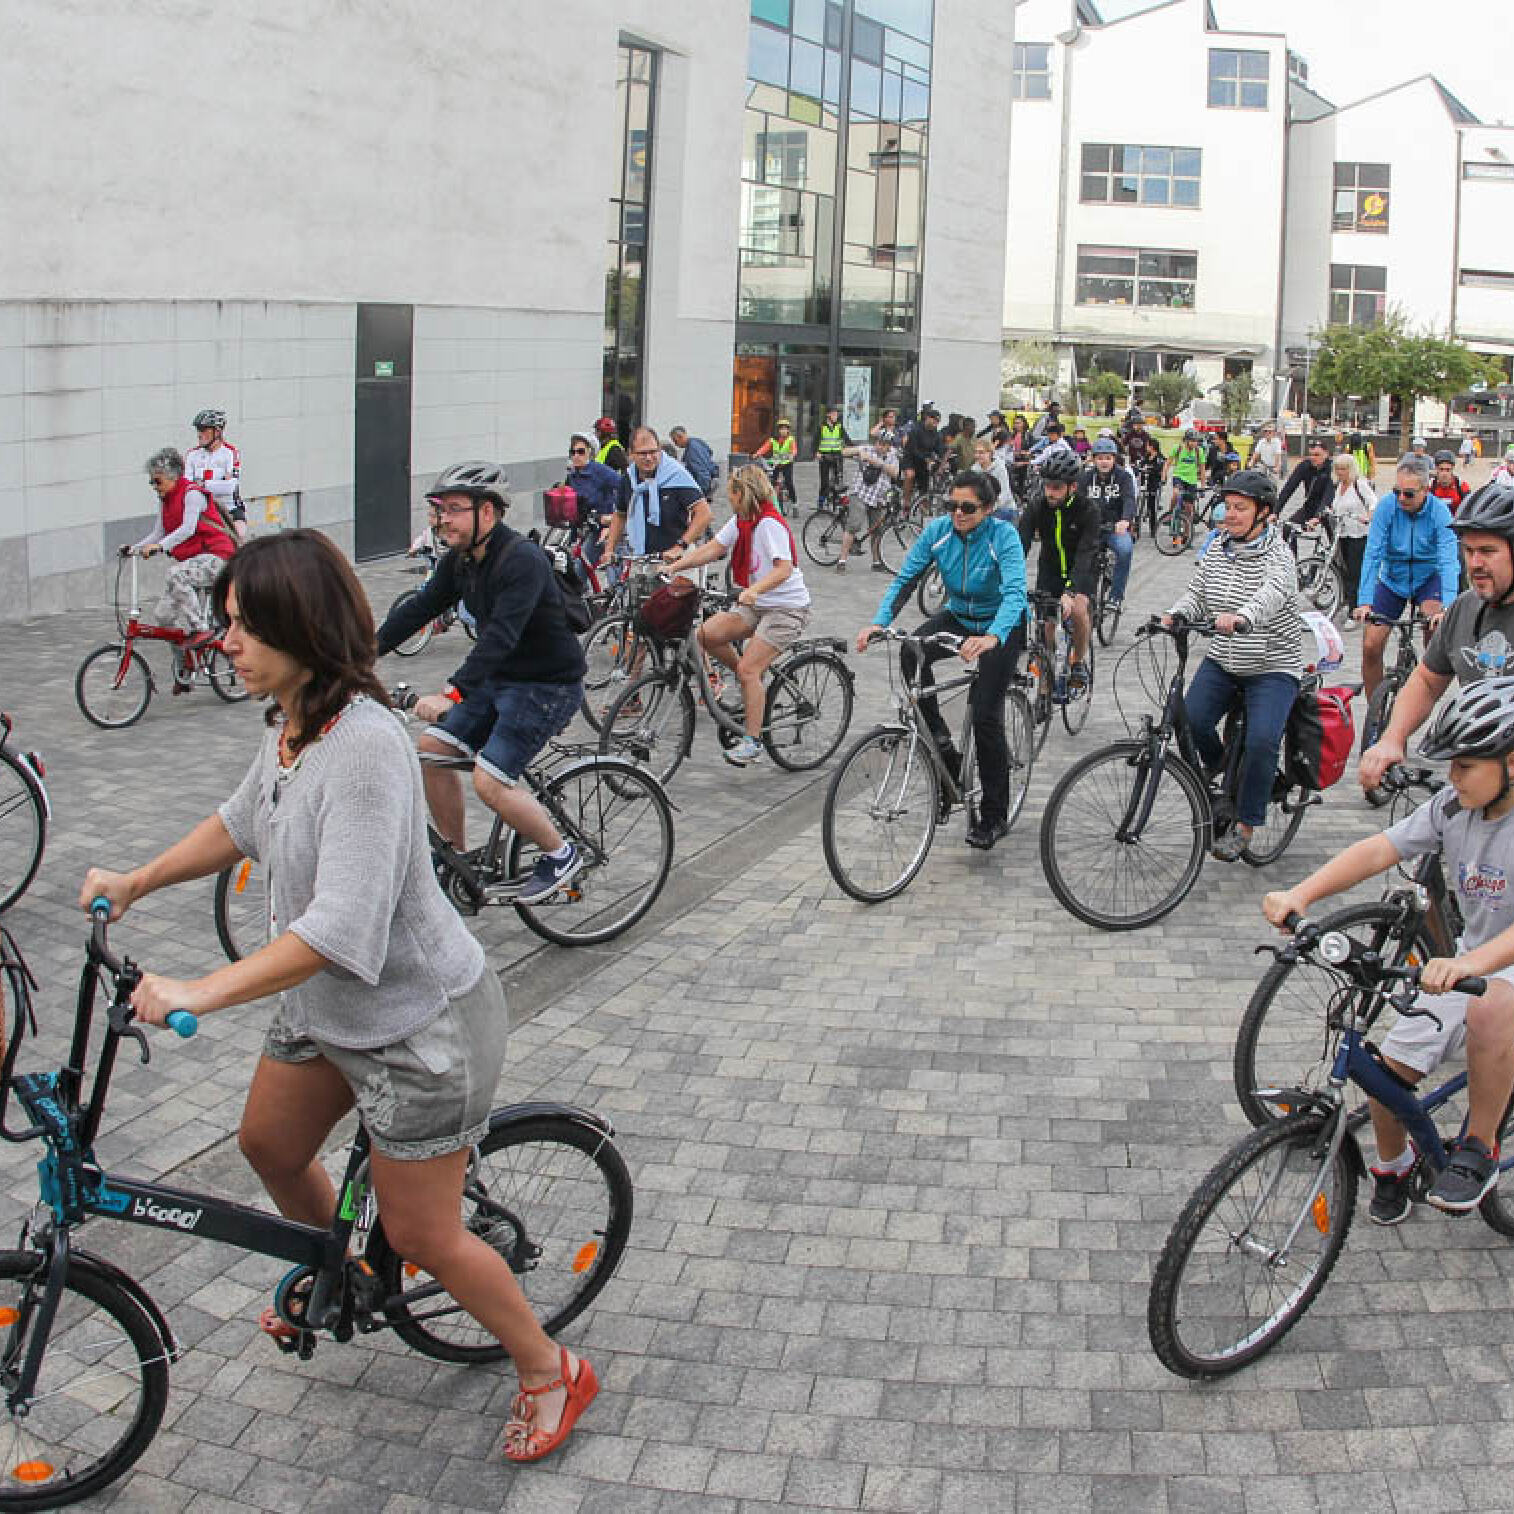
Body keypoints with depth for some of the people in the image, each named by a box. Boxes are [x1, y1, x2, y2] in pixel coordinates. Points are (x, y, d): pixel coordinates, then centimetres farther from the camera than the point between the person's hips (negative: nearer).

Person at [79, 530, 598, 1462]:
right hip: (326, 1007, 9)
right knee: (271, 1145, 26)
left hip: (420, 1019, -9)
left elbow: (342, 927, -36)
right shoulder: (292, 721, -3)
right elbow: (246, 823, 18)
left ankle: (550, 1374, 24)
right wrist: (136, 883, 16)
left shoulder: (364, 745, -32)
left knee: (423, 1236, 2)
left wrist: (202, 992, -38)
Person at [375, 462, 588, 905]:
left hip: (547, 685, -9)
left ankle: (561, 855, 3)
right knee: (432, 747, -1)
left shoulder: (523, 561, -25)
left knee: (490, 781, -18)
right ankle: (456, 857, 14)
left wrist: (452, 694, -43)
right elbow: (419, 607, 4)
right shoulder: (460, 561, 3)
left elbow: (500, 635, -35)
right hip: (499, 680, 9)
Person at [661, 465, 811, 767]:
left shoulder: (770, 523, -19)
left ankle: (753, 741, -4)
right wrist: (677, 564, -5)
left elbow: (784, 569, -29)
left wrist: (753, 590, -43)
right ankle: (752, 680, 12)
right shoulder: (740, 522, 7)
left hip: (787, 609, -8)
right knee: (707, 634, -10)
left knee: (748, 670, -16)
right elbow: (712, 550, 6)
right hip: (754, 605, 8)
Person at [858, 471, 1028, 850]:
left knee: (985, 716, -13)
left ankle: (995, 818, -1)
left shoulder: (1003, 535, -25)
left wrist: (991, 637, -56)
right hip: (958, 617, 4)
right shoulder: (938, 530, -13)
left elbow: (1015, 592, -37)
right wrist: (879, 622, -32)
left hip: (1002, 625, -4)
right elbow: (905, 578, -15)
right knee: (911, 653, -27)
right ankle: (940, 742, -14)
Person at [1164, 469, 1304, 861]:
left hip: (1273, 668, -5)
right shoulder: (1217, 550, 5)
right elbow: (1197, 593, 5)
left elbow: (1273, 592, -35)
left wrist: (1242, 616, -56)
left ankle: (1245, 825, -7)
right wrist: (1176, 615, -19)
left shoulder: (1277, 554, -14)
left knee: (1262, 740, -23)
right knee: (1191, 721, -17)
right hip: (1222, 660, 5)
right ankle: (1218, 766, 18)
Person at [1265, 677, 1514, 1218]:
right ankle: (1394, 1162, 32)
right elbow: (1380, 849, -11)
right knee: (1388, 1071, -1)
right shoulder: (1453, 805, -4)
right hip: (1470, 962, 6)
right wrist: (1301, 894, -25)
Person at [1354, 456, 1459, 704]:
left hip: (1427, 578, -1)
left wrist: (1447, 608, -42)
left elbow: (1448, 562, -28)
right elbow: (1372, 554, -21)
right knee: (1370, 646, -8)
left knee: (1436, 625, -30)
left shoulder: (1440, 513, -20)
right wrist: (1364, 602, -31)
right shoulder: (1387, 505, -17)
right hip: (1392, 579, 2)